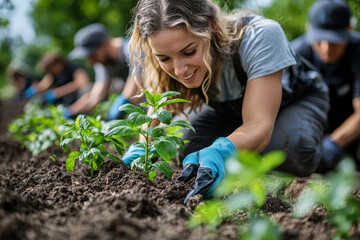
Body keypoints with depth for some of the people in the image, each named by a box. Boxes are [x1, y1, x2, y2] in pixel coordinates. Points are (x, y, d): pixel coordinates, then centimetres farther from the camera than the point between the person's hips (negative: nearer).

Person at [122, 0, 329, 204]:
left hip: (297, 99, -3)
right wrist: (144, 147, -44)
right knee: (185, 148, -22)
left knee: (292, 152, -34)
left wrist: (220, 153, -66)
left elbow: (259, 125, -45)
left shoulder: (260, 37, -41)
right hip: (230, 110, 4)